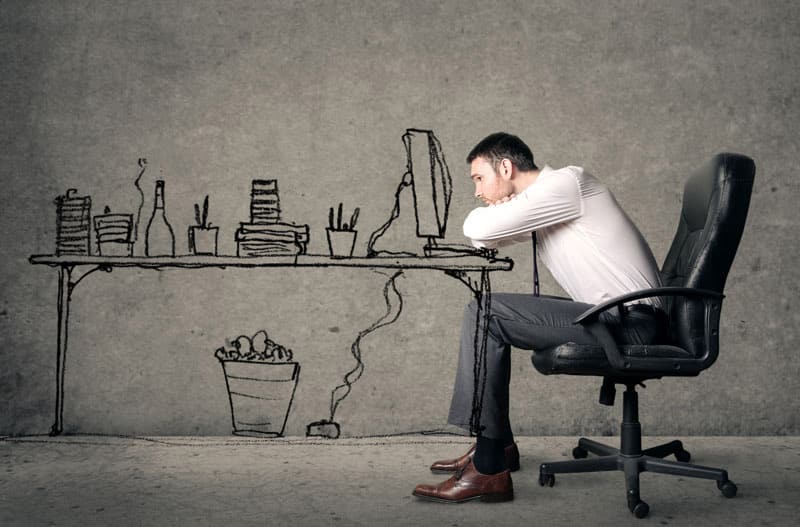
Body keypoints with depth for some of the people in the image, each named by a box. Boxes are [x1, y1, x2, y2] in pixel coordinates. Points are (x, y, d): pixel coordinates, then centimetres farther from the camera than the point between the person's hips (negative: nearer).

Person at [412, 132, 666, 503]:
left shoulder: (565, 183, -11)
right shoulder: (539, 203, 19)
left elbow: (476, 228, -18)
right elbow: (480, 237, 25)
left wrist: (496, 208, 5)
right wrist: (500, 208, 5)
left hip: (631, 322, -10)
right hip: (612, 318, 10)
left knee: (486, 313, -16)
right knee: (488, 315, 16)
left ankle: (489, 470, -17)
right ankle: (496, 445, 18)